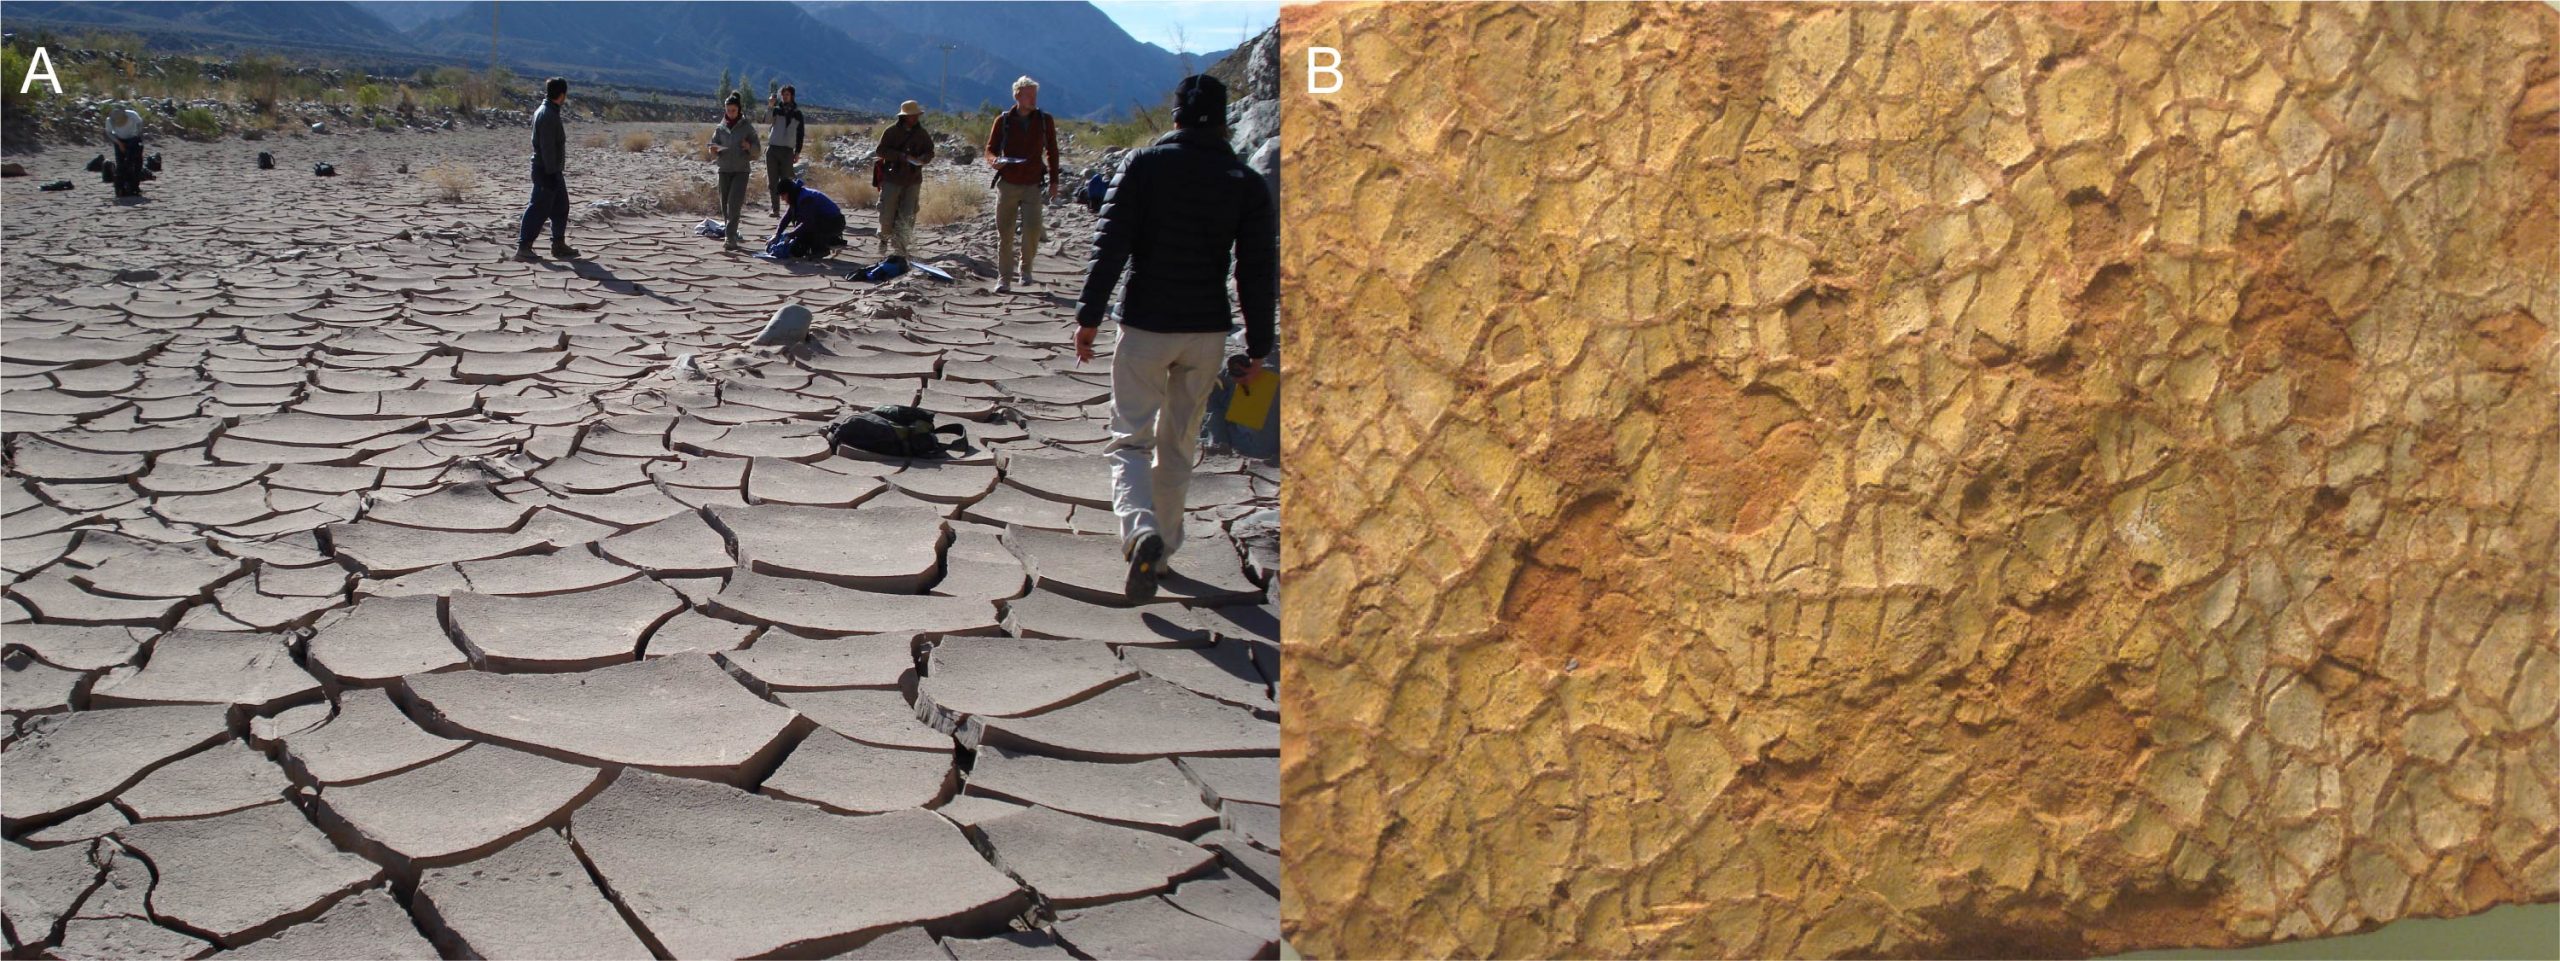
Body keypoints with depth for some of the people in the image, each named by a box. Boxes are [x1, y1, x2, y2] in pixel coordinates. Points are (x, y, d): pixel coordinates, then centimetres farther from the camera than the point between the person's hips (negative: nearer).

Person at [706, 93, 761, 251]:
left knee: (734, 204, -13)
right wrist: (714, 150, -14)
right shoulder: (720, 128, 7)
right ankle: (730, 235, 19)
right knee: (725, 204, 6)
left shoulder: (747, 127, 0)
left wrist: (749, 147, -19)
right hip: (724, 169, 3)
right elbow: (713, 145, 9)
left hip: (741, 170, -3)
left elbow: (757, 149, 3)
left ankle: (730, 237, -18)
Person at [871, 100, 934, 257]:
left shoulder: (922, 134, 7)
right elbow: (881, 150, -10)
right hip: (892, 178, -2)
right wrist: (903, 157, -20)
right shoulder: (891, 131, -3)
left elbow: (929, 152, 8)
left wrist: (922, 159, -16)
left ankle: (900, 244, 4)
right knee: (887, 212, 2)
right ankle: (885, 239, 24)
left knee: (907, 215, -2)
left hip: (913, 180, 2)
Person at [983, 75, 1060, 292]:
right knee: (1004, 233, 1)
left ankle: (1026, 267, 11)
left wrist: (1054, 180, 8)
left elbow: (1052, 152, 13)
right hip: (1007, 185, 0)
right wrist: (994, 160, -16)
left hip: (1032, 186, 0)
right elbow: (990, 149, 7)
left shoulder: (1045, 121, 4)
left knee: (1032, 229, -14)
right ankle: (1004, 278, 10)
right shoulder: (1003, 120, 2)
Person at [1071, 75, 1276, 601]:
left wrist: (1089, 316, -7)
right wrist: (1257, 347, 6)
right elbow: (1259, 272, 0)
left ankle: (1140, 529, -24)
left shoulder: (1145, 164, -4)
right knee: (1179, 445, 16)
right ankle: (1163, 547, 23)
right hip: (1207, 331, 2)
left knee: (1131, 438, 2)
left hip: (1146, 325, -2)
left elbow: (1110, 244, -10)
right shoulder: (1247, 183, 0)